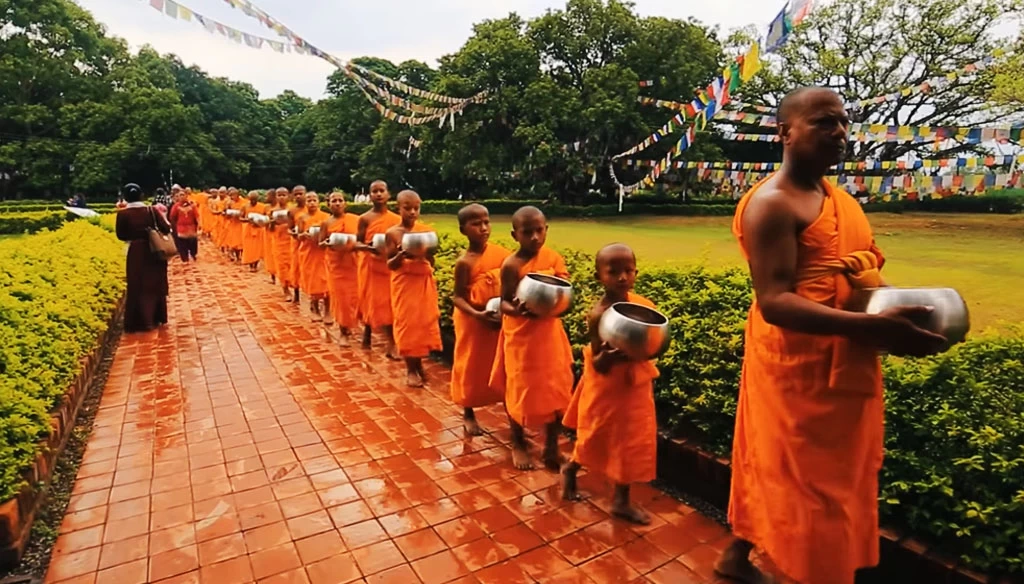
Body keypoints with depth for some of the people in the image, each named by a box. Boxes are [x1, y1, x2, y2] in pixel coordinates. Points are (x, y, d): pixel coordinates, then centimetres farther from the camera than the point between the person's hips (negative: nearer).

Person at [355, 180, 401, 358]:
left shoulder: (396, 219, 3)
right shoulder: (365, 218, -3)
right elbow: (357, 243, -3)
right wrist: (368, 247, -23)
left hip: (390, 266, 2)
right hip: (371, 266, -2)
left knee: (390, 303, 1)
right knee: (372, 301, 6)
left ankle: (392, 344, 5)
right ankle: (367, 333, 28)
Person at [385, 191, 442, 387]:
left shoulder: (426, 231, 0)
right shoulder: (393, 233, -5)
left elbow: (432, 262, 3)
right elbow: (390, 264, -5)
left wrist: (427, 253, -17)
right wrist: (400, 256, -23)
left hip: (424, 284, 3)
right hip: (404, 285, -2)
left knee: (424, 322, 7)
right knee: (407, 323, 2)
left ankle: (419, 364, 25)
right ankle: (410, 369, 14)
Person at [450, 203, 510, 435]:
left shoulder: (500, 252, -3)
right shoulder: (465, 262, -15)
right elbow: (458, 297, -15)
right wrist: (477, 314, -28)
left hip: (501, 317, 4)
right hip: (473, 321, -4)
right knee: (472, 366, 10)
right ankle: (468, 414, 29)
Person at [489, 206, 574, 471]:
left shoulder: (553, 257, -2)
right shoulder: (511, 265, -13)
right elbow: (504, 302, -11)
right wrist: (517, 309, -33)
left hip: (550, 333, 4)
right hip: (521, 335, -4)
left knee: (556, 389, 9)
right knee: (520, 390, 8)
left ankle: (551, 445, 27)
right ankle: (518, 444, 30)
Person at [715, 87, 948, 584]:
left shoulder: (840, 199, 14)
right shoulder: (771, 204, -16)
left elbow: (854, 276, 22)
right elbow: (773, 301, -25)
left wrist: (901, 304, 4)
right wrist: (872, 327, -34)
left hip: (845, 364, 9)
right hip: (800, 366, -9)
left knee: (771, 467, 20)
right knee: (808, 485, 4)